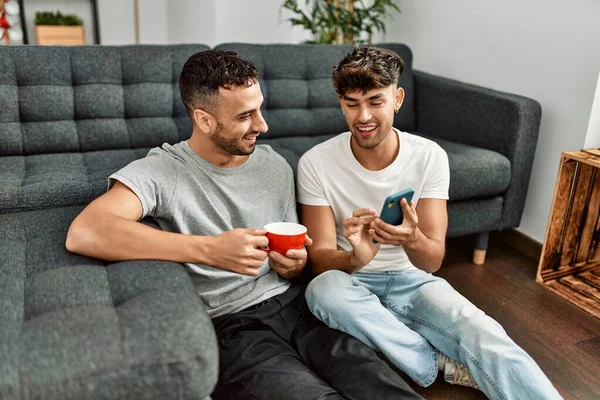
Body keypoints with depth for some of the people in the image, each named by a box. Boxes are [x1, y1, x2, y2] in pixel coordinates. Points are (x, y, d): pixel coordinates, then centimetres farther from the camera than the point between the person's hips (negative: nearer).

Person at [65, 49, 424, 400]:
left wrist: (294, 266, -7)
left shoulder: (275, 166, 10)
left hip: (292, 303, 4)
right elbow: (83, 233, -24)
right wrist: (210, 250, -29)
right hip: (229, 325, -3)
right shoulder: (161, 171, -6)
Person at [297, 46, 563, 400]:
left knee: (485, 337, -30)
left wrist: (412, 240, -38)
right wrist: (355, 258, -39)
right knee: (324, 288, -35)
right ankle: (441, 366, -17)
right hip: (352, 283, 1)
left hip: (411, 280, 0)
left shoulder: (430, 157, -9)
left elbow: (432, 261, -13)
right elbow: (320, 259, -14)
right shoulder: (316, 163, -11)